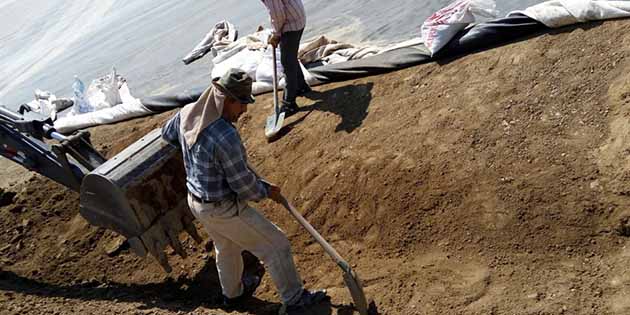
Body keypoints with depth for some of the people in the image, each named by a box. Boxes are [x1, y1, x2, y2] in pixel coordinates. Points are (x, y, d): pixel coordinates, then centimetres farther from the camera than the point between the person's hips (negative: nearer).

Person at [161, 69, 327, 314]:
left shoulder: (186, 113, -8)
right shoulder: (226, 137, -34)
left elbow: (167, 133, 15)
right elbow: (243, 185, -24)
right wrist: (267, 192, -4)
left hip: (196, 202, 9)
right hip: (224, 210, -9)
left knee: (226, 248, 32)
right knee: (276, 246, 8)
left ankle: (233, 293, 55)